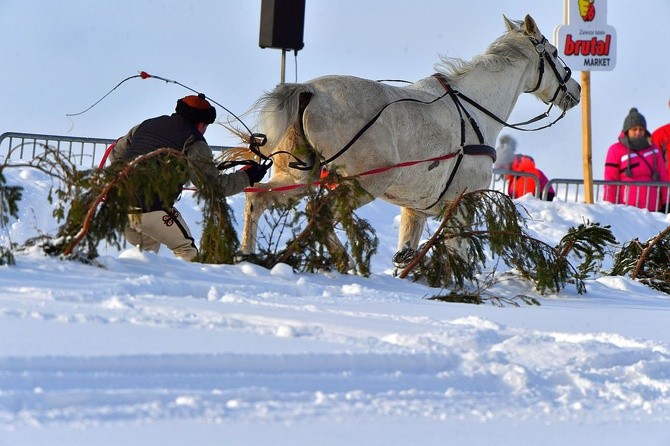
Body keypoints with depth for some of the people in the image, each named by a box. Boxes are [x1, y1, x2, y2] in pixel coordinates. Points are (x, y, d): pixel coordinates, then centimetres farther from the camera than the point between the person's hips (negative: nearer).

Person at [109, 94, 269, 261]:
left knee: (147, 248, 30)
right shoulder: (194, 143, -1)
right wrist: (247, 178, 10)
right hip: (151, 209, -6)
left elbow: (116, 154, 29)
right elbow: (214, 185, -3)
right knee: (186, 250, 11)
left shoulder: (145, 126, 19)